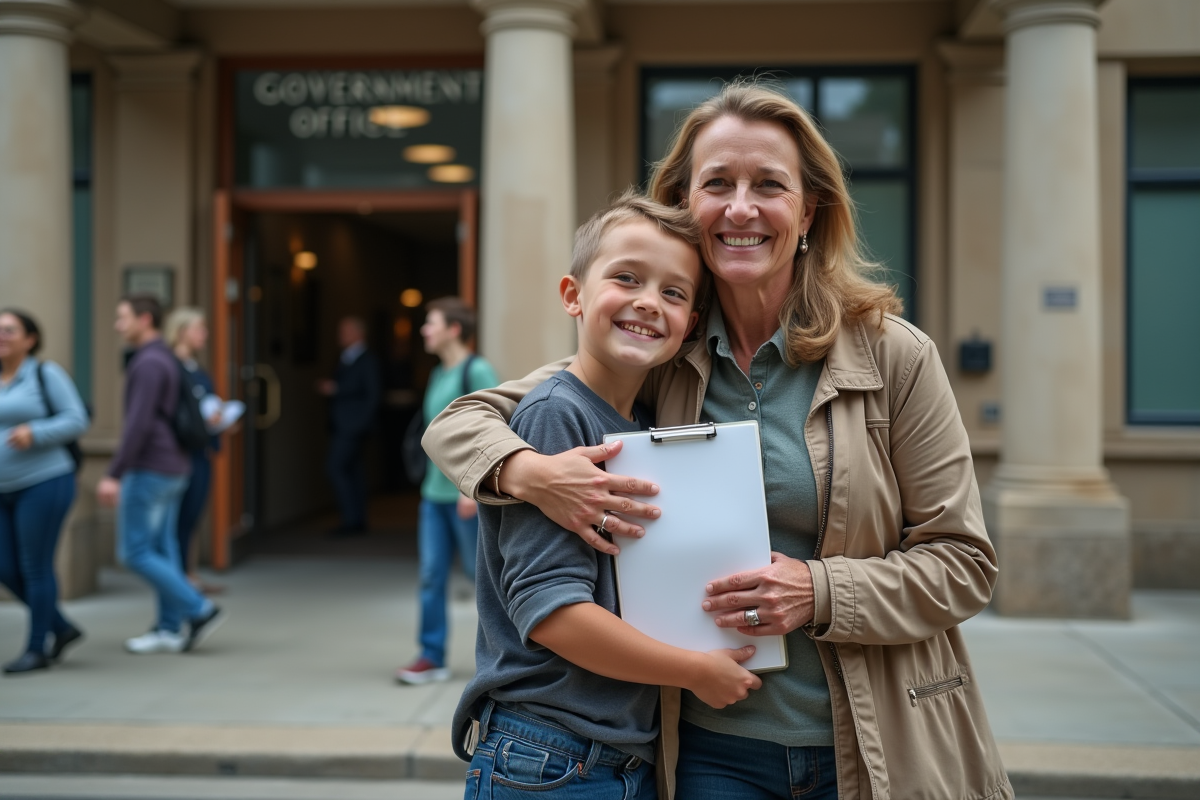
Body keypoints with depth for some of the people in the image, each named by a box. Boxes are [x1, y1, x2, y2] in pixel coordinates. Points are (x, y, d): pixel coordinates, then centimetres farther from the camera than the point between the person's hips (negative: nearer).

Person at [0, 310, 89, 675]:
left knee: (35, 568, -2)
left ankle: (37, 648, 11)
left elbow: (76, 420, -10)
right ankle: (62, 628, 22)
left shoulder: (46, 374, -5)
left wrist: (33, 433, -23)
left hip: (43, 483, -7)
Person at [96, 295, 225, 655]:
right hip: (171, 468, 10)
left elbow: (138, 424, -24)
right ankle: (169, 630, 11)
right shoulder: (166, 361, 15)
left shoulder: (148, 363, -17)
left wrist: (113, 474, -25)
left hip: (149, 469, -10)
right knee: (161, 549, 10)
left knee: (135, 552, -4)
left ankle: (200, 610, -4)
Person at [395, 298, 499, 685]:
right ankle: (432, 657, 9)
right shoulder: (438, 374, 14)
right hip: (434, 492, 8)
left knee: (481, 571, 3)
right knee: (431, 574, 4)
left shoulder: (477, 372, -11)